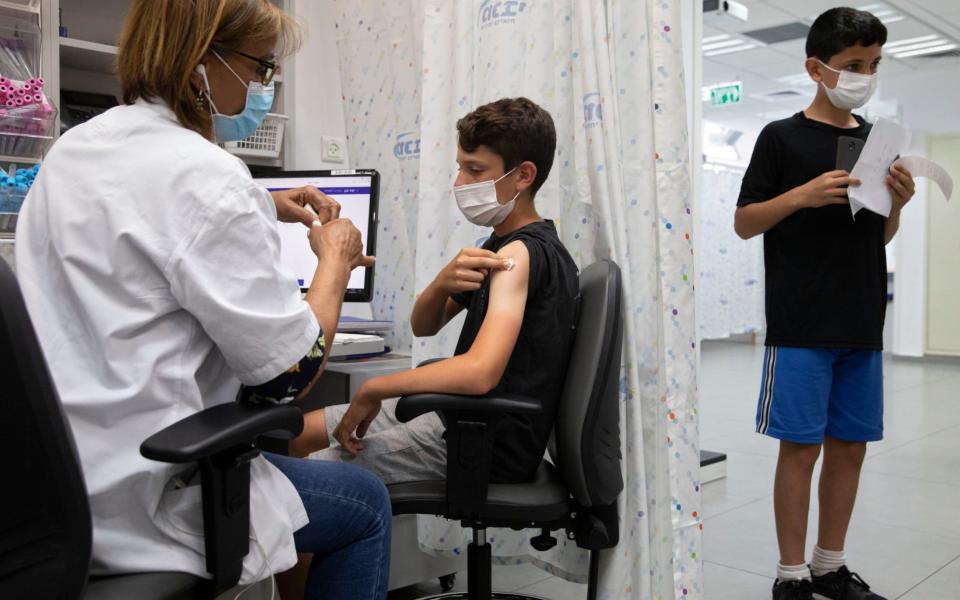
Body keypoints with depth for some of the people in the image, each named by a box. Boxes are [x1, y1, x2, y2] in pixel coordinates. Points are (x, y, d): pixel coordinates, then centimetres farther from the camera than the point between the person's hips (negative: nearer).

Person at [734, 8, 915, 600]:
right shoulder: (782, 137, -2)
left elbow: (882, 236, 19)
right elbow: (744, 223, -2)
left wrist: (898, 203, -2)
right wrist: (802, 195, -17)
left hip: (863, 323, 5)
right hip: (801, 324, -5)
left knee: (850, 444, 10)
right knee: (801, 445, -1)